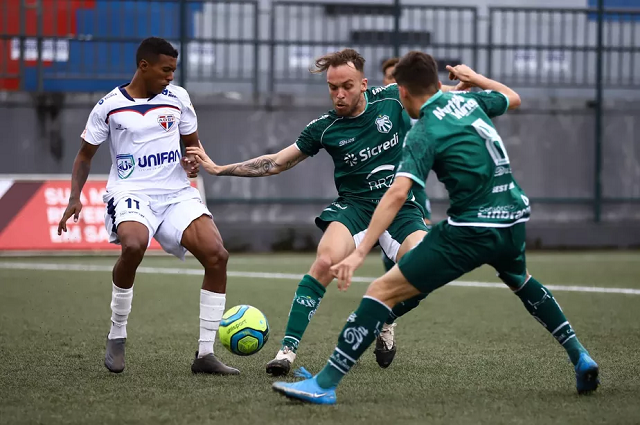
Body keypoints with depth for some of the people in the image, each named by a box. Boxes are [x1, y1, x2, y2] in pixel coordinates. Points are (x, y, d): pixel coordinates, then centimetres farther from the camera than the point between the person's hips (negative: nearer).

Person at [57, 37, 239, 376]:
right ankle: (116, 337, -13)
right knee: (134, 245, -37)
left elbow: (192, 143, 21)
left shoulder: (177, 97, 9)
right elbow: (85, 154, 11)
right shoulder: (109, 106, 2)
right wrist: (75, 198, -3)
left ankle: (205, 354, -7)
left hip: (175, 193, 4)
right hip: (130, 194, -4)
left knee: (216, 255, -17)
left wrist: (194, 162, -3)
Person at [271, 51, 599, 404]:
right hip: (514, 222, 7)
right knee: (519, 280, 41)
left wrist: (360, 252, -26)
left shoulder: (424, 134, -8)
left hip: (471, 229, -7)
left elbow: (398, 193, -22)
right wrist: (473, 77, 42)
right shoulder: (468, 101, 10)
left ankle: (325, 384, -13)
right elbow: (513, 99, 32)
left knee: (383, 290, -6)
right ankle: (579, 357, 36)